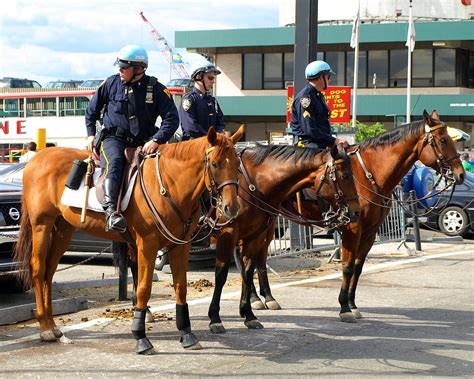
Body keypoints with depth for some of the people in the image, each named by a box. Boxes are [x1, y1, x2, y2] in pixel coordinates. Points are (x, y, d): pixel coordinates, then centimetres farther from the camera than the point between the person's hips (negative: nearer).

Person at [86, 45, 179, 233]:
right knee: (114, 162, -32)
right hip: (114, 139, -2)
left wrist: (156, 140, -17)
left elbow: (172, 119, -5)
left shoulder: (156, 89, 0)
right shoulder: (111, 83, 5)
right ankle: (111, 210, -48)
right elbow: (92, 110, 19)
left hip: (143, 142, 3)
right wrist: (90, 135, 8)